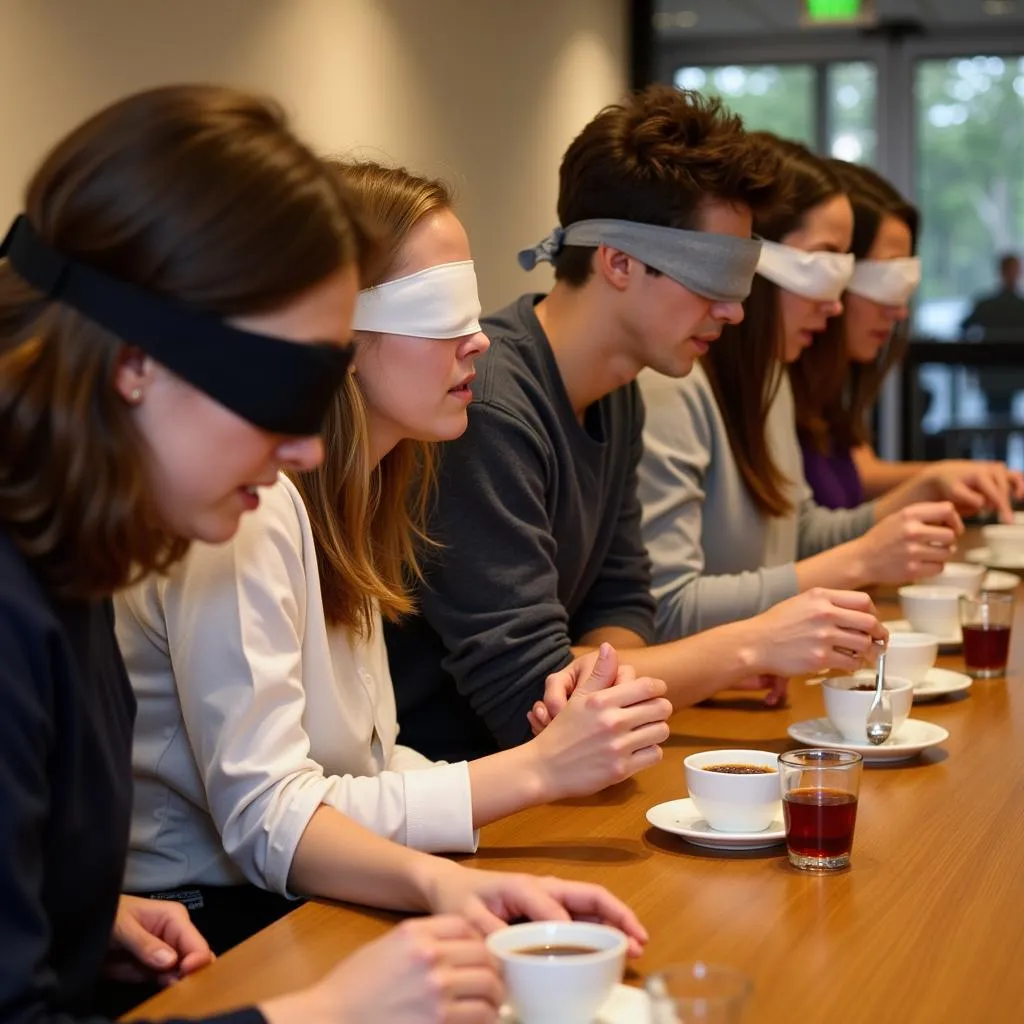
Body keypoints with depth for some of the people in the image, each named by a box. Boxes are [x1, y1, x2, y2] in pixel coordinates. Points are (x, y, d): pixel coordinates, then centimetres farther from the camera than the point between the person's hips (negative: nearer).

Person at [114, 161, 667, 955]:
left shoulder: (346, 497, 9)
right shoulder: (248, 508, -20)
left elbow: (363, 765, 5)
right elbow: (269, 826, -22)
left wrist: (565, 748, -10)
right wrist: (537, 769, -23)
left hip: (303, 905, 8)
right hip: (210, 924, -8)